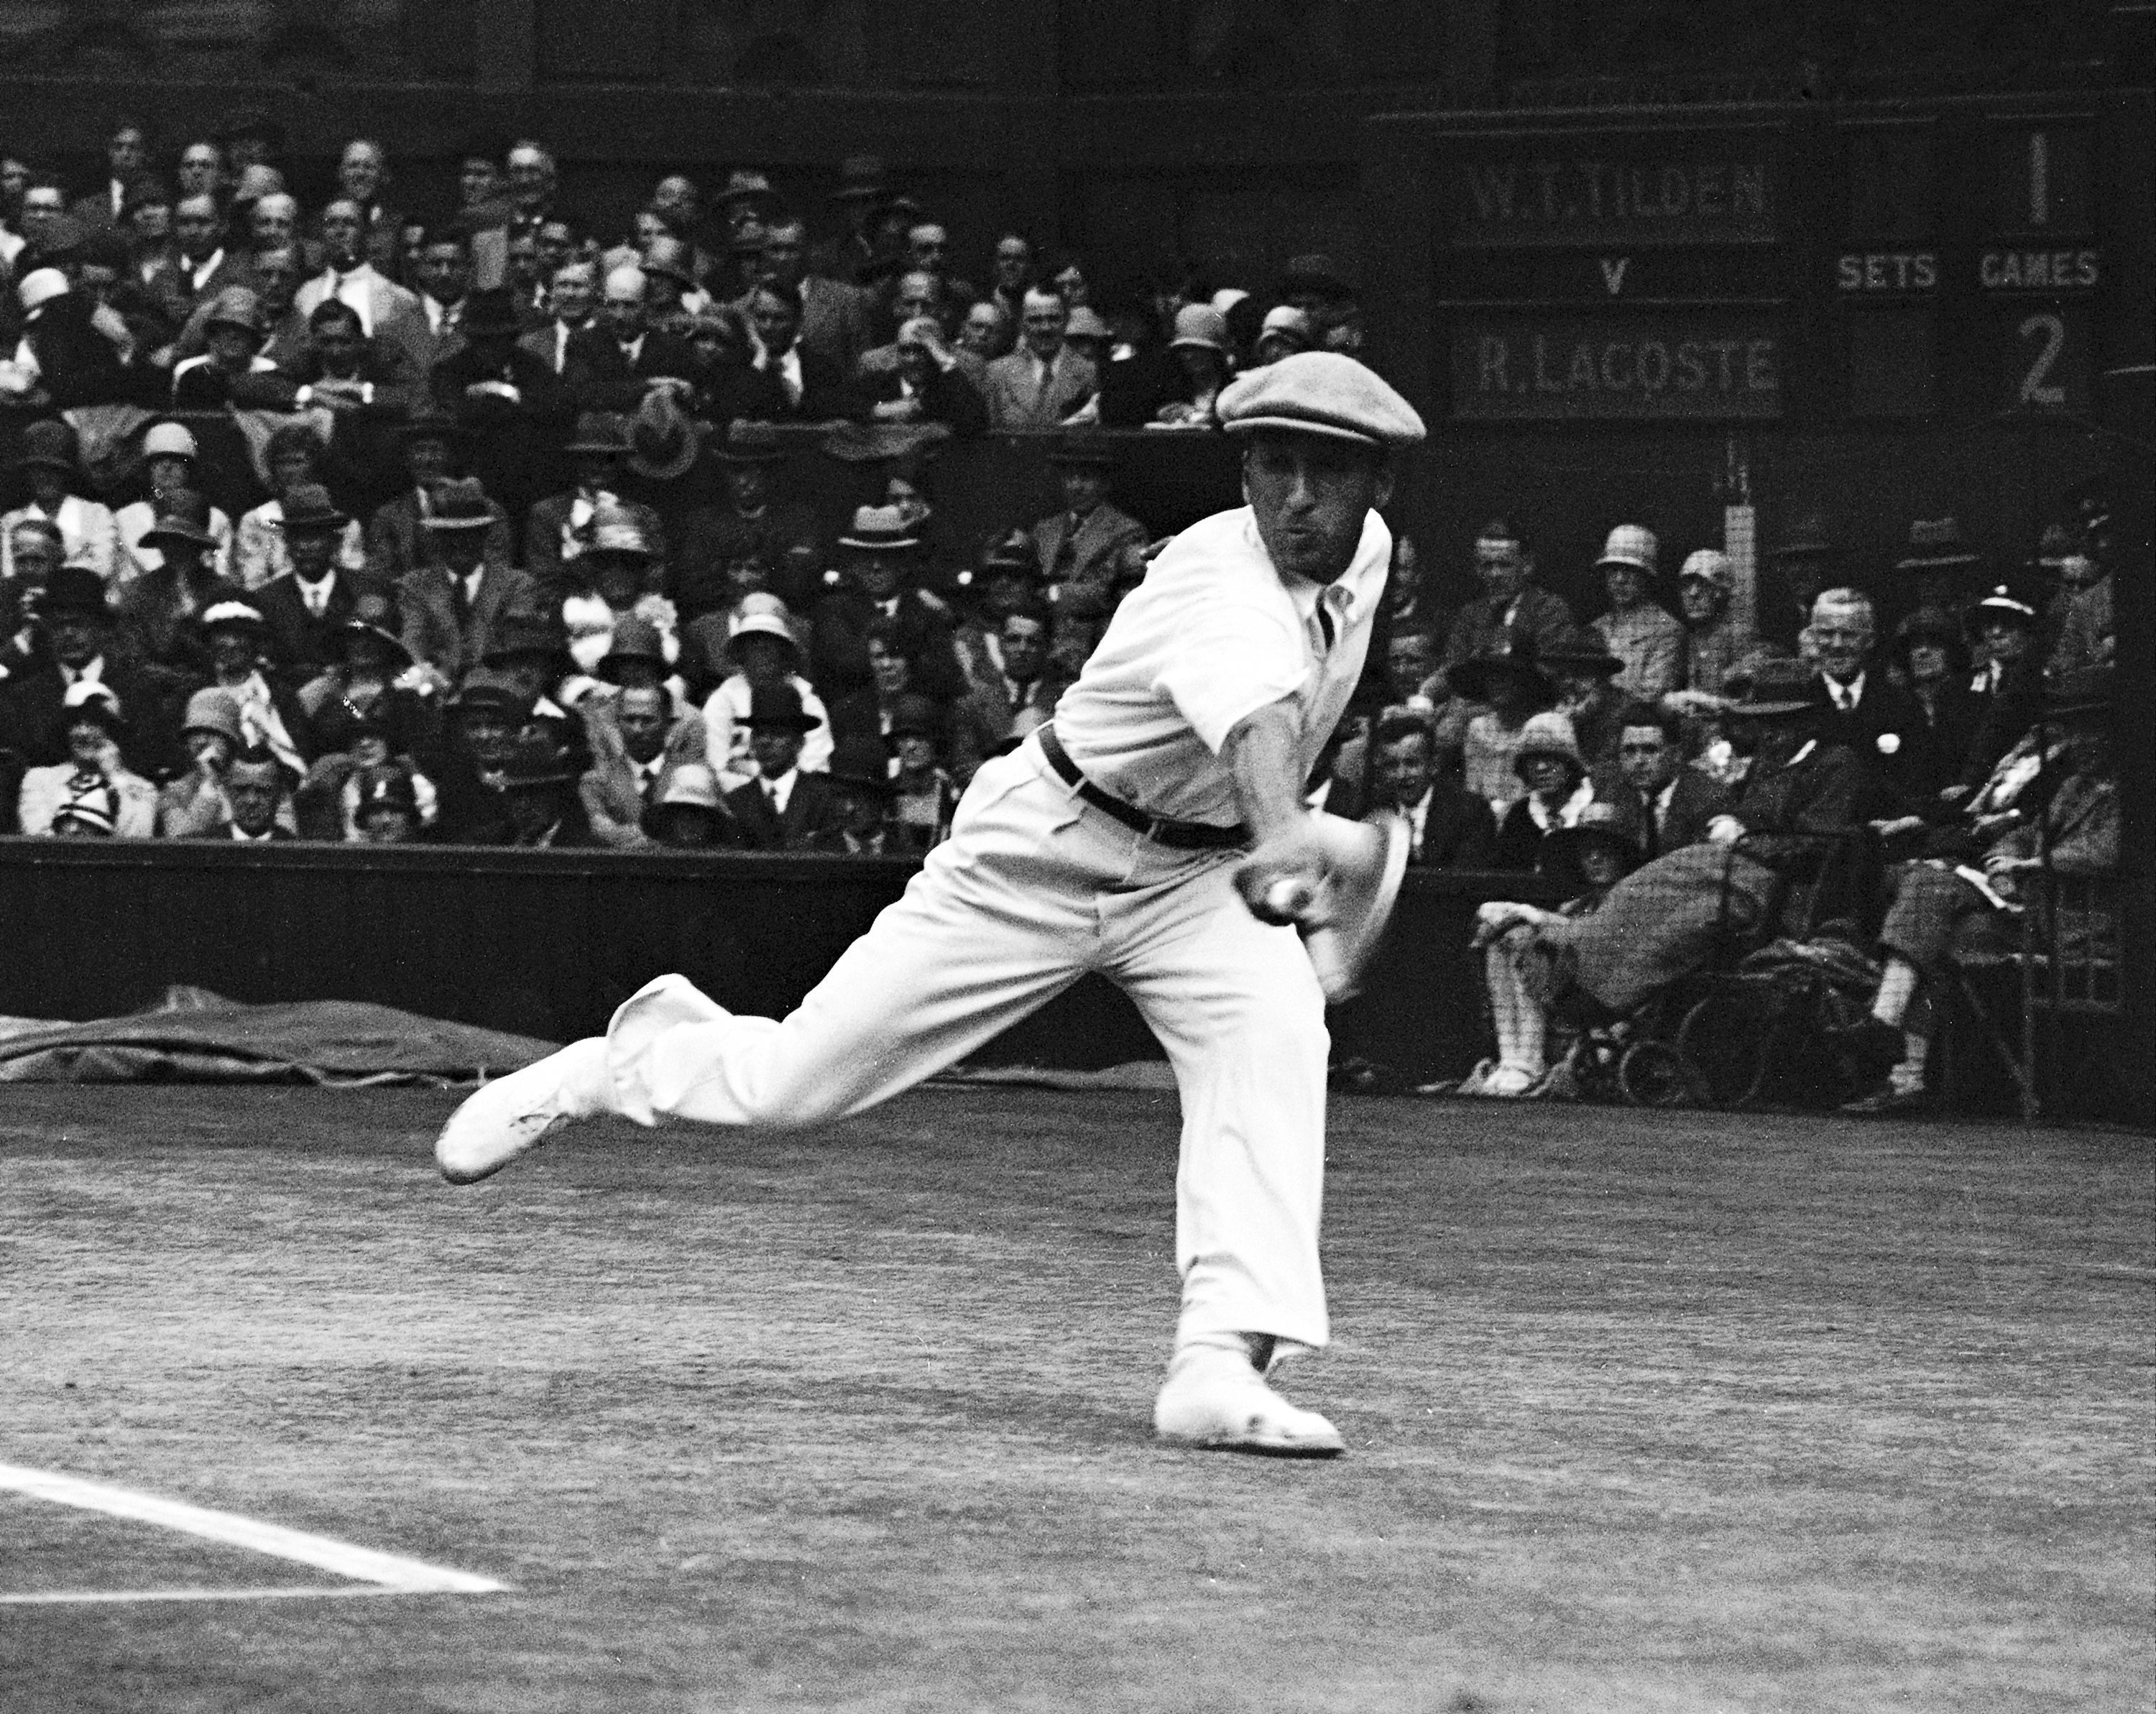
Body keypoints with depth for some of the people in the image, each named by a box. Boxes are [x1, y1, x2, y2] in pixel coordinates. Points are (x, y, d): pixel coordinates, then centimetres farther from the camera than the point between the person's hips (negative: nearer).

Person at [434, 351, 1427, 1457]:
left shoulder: (1367, 549, -4)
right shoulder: (1225, 588, -30)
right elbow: (1259, 717, -54)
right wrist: (1281, 834, -73)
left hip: (1198, 873, 5)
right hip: (1041, 852, -5)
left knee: (1272, 1035, -27)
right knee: (791, 1085, -1)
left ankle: (1221, 1364, -34)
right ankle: (640, 1054, 34)